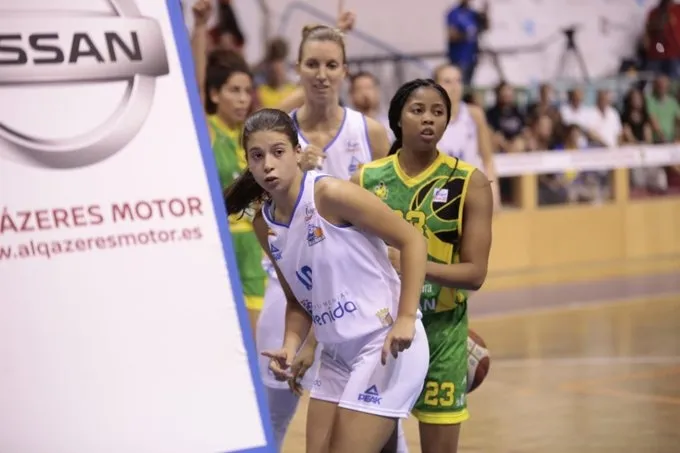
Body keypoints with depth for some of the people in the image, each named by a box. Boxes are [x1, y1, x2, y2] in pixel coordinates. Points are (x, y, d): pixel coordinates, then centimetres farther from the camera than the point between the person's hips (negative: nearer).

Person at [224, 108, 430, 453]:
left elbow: (412, 240, -13)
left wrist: (406, 318, -20)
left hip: (387, 346, -7)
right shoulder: (264, 225, 5)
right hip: (337, 355, 7)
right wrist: (291, 347, -4)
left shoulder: (330, 194, -16)